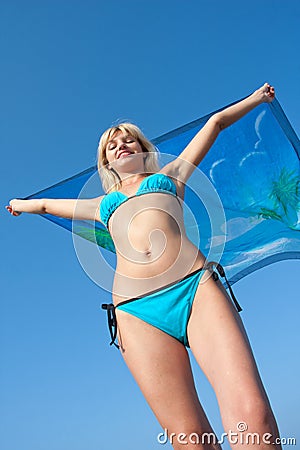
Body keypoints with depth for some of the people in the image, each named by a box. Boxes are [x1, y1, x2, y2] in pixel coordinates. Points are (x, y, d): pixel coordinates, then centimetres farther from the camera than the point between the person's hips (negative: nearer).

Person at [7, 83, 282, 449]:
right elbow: (47, 204, 49)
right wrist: (22, 204, 68)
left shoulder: (170, 175, 27)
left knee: (251, 412, -20)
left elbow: (215, 123, 36)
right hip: (137, 310, 1)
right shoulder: (103, 204, 31)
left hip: (197, 286, 0)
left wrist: (255, 98, 49)